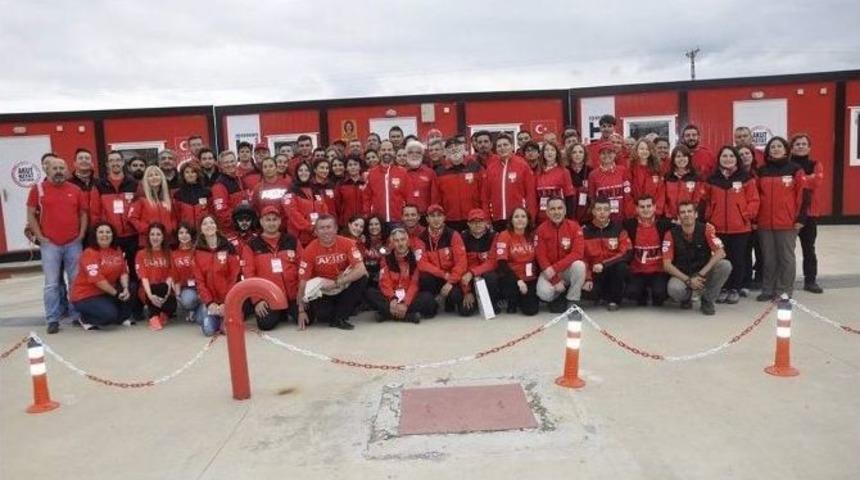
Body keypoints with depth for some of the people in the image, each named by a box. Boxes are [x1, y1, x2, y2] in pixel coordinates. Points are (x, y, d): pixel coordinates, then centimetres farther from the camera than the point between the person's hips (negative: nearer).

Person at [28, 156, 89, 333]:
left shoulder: (76, 190, 8)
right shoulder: (38, 189, 2)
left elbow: (83, 213, 12)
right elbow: (31, 216, 2)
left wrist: (81, 235, 2)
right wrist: (40, 237, -5)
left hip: (73, 243, 2)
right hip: (49, 244, -2)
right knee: (52, 284, -1)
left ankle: (76, 315, 17)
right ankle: (52, 320, 6)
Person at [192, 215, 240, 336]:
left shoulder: (228, 248, -4)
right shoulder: (198, 251, 2)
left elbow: (234, 277, -6)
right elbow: (199, 280, -1)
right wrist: (209, 303, -13)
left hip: (227, 298, -1)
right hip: (209, 298, 1)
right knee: (209, 330, -15)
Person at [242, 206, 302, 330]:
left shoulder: (292, 241, 7)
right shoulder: (252, 245, 1)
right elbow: (249, 274, -3)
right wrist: (257, 299, -10)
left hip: (293, 294, 2)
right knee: (266, 324, -22)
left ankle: (288, 310, 19)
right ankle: (280, 313, 13)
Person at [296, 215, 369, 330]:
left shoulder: (347, 244, -14)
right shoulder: (310, 250, -15)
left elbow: (361, 270, -25)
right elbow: (303, 281, -12)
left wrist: (336, 283, -30)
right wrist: (301, 311, -15)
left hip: (344, 287, 2)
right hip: (321, 291, -1)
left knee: (362, 279, -26)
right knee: (322, 314, -29)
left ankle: (340, 317, -13)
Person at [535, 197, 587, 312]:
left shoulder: (574, 226, -9)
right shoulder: (541, 229, -8)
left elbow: (577, 253, -19)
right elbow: (541, 257, -11)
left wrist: (555, 268, -29)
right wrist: (556, 280, -19)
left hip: (568, 269, 0)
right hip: (549, 272, 0)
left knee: (579, 265, -33)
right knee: (544, 293, -28)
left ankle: (572, 301, -11)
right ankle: (557, 298, 10)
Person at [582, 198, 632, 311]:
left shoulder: (618, 228, -5)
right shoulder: (585, 231, -2)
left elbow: (627, 254, -14)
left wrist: (604, 264, -23)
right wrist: (587, 279, -13)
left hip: (615, 271, 0)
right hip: (595, 273, 0)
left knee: (621, 266, -33)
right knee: (590, 292, -28)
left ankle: (614, 299, -10)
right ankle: (604, 295, 10)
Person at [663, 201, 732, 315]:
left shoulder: (706, 229, -9)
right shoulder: (671, 234, -11)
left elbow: (720, 252, -20)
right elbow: (667, 264, -15)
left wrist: (701, 274, -28)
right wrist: (688, 280, -24)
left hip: (704, 273, 2)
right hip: (682, 275, -2)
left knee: (725, 265, -27)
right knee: (674, 289, -35)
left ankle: (707, 300, -5)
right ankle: (686, 297, 6)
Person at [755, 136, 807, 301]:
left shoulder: (795, 169, -2)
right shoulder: (762, 171, 9)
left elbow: (803, 194, -4)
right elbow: (757, 195, 14)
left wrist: (801, 218, -9)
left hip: (788, 222, -3)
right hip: (765, 222, 3)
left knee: (786, 256, 5)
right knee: (768, 258, 9)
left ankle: (784, 290, 13)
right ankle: (768, 289, 17)